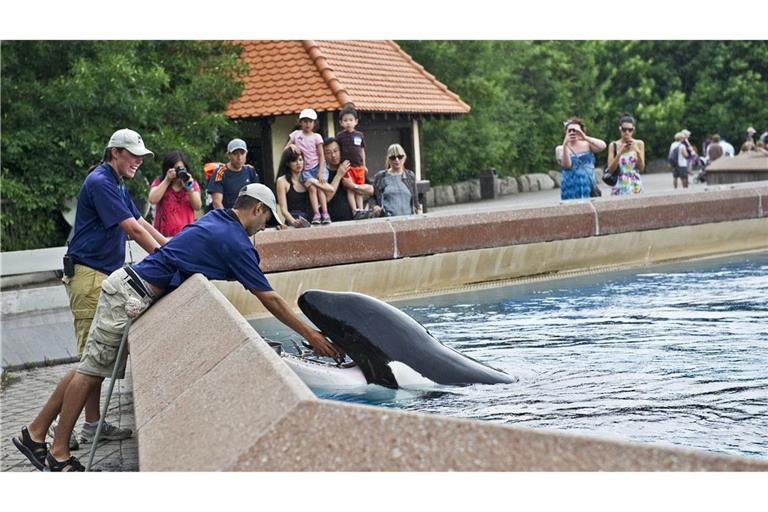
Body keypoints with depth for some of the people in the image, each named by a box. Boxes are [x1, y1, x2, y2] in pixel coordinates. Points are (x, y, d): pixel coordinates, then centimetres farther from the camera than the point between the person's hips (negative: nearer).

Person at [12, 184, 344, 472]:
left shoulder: (215, 219, 11)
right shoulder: (236, 243, -14)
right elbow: (270, 299, -13)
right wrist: (311, 335, -7)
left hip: (126, 283, 9)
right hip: (131, 296, -9)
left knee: (90, 369, 11)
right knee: (92, 371, -4)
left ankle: (34, 434, 17)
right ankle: (58, 454, 2)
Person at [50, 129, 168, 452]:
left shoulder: (118, 185, 17)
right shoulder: (100, 183, -15)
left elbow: (142, 223, 22)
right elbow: (133, 229, -18)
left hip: (107, 275, 10)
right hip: (89, 276, -10)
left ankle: (93, 424, 12)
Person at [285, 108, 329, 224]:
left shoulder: (316, 137, 1)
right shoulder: (296, 134, 8)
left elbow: (321, 155, -3)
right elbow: (285, 150, 14)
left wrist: (321, 172, -14)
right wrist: (291, 146, -10)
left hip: (317, 166, -1)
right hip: (305, 169, 1)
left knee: (320, 188, -16)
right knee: (312, 188, -18)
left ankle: (325, 214, -18)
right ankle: (316, 214, -24)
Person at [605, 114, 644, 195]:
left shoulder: (639, 144, 4)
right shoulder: (613, 145, 2)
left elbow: (641, 168, 0)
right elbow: (610, 169, -4)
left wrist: (637, 151, -14)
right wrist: (620, 153, -16)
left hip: (635, 185, 1)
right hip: (619, 186, 0)